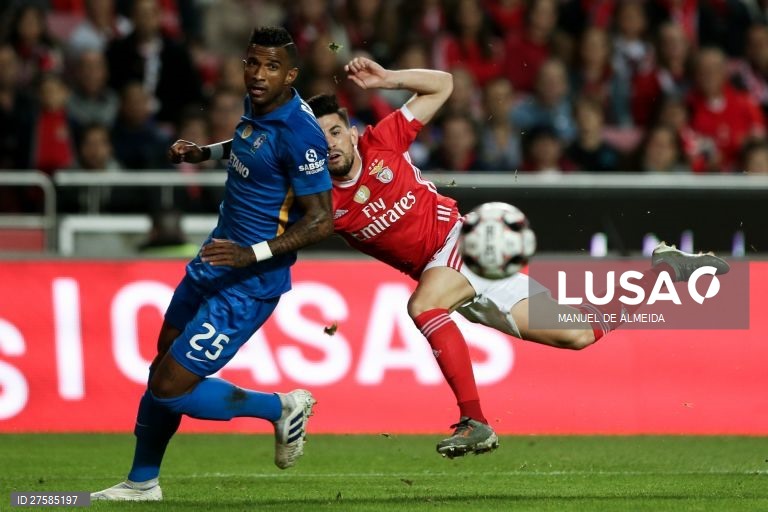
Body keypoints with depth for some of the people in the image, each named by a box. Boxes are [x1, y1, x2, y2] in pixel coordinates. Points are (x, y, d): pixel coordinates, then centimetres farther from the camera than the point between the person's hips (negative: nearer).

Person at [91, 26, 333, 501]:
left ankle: (281, 408, 9)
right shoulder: (257, 107, 3)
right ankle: (142, 482, 32)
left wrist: (254, 254, -29)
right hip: (214, 262, 9)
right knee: (162, 368, 17)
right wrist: (204, 152, 17)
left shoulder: (299, 133, -23)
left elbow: (321, 220, -23)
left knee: (171, 390, -9)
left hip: (247, 284, -9)